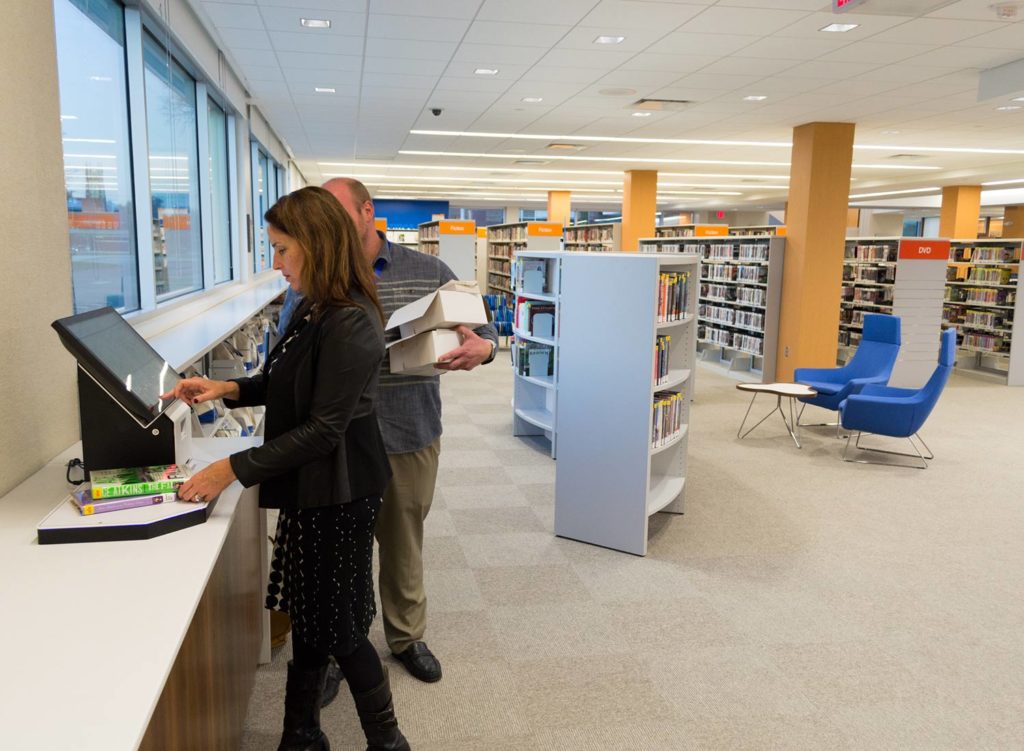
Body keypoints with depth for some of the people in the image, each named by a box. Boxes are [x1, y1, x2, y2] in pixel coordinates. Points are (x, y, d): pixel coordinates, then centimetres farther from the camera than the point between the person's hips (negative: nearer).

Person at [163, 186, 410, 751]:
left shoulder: (349, 323, -23)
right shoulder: (313, 309, 6)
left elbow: (324, 429, -24)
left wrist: (234, 469, -23)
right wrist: (227, 389, 2)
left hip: (337, 491, -9)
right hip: (310, 486, 9)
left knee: (338, 629, 6)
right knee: (308, 618, 19)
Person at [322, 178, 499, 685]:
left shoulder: (428, 272, 0)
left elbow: (481, 327, 3)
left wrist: (483, 347, -20)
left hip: (410, 435, 1)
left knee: (404, 541, 17)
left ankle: (407, 636, 38)